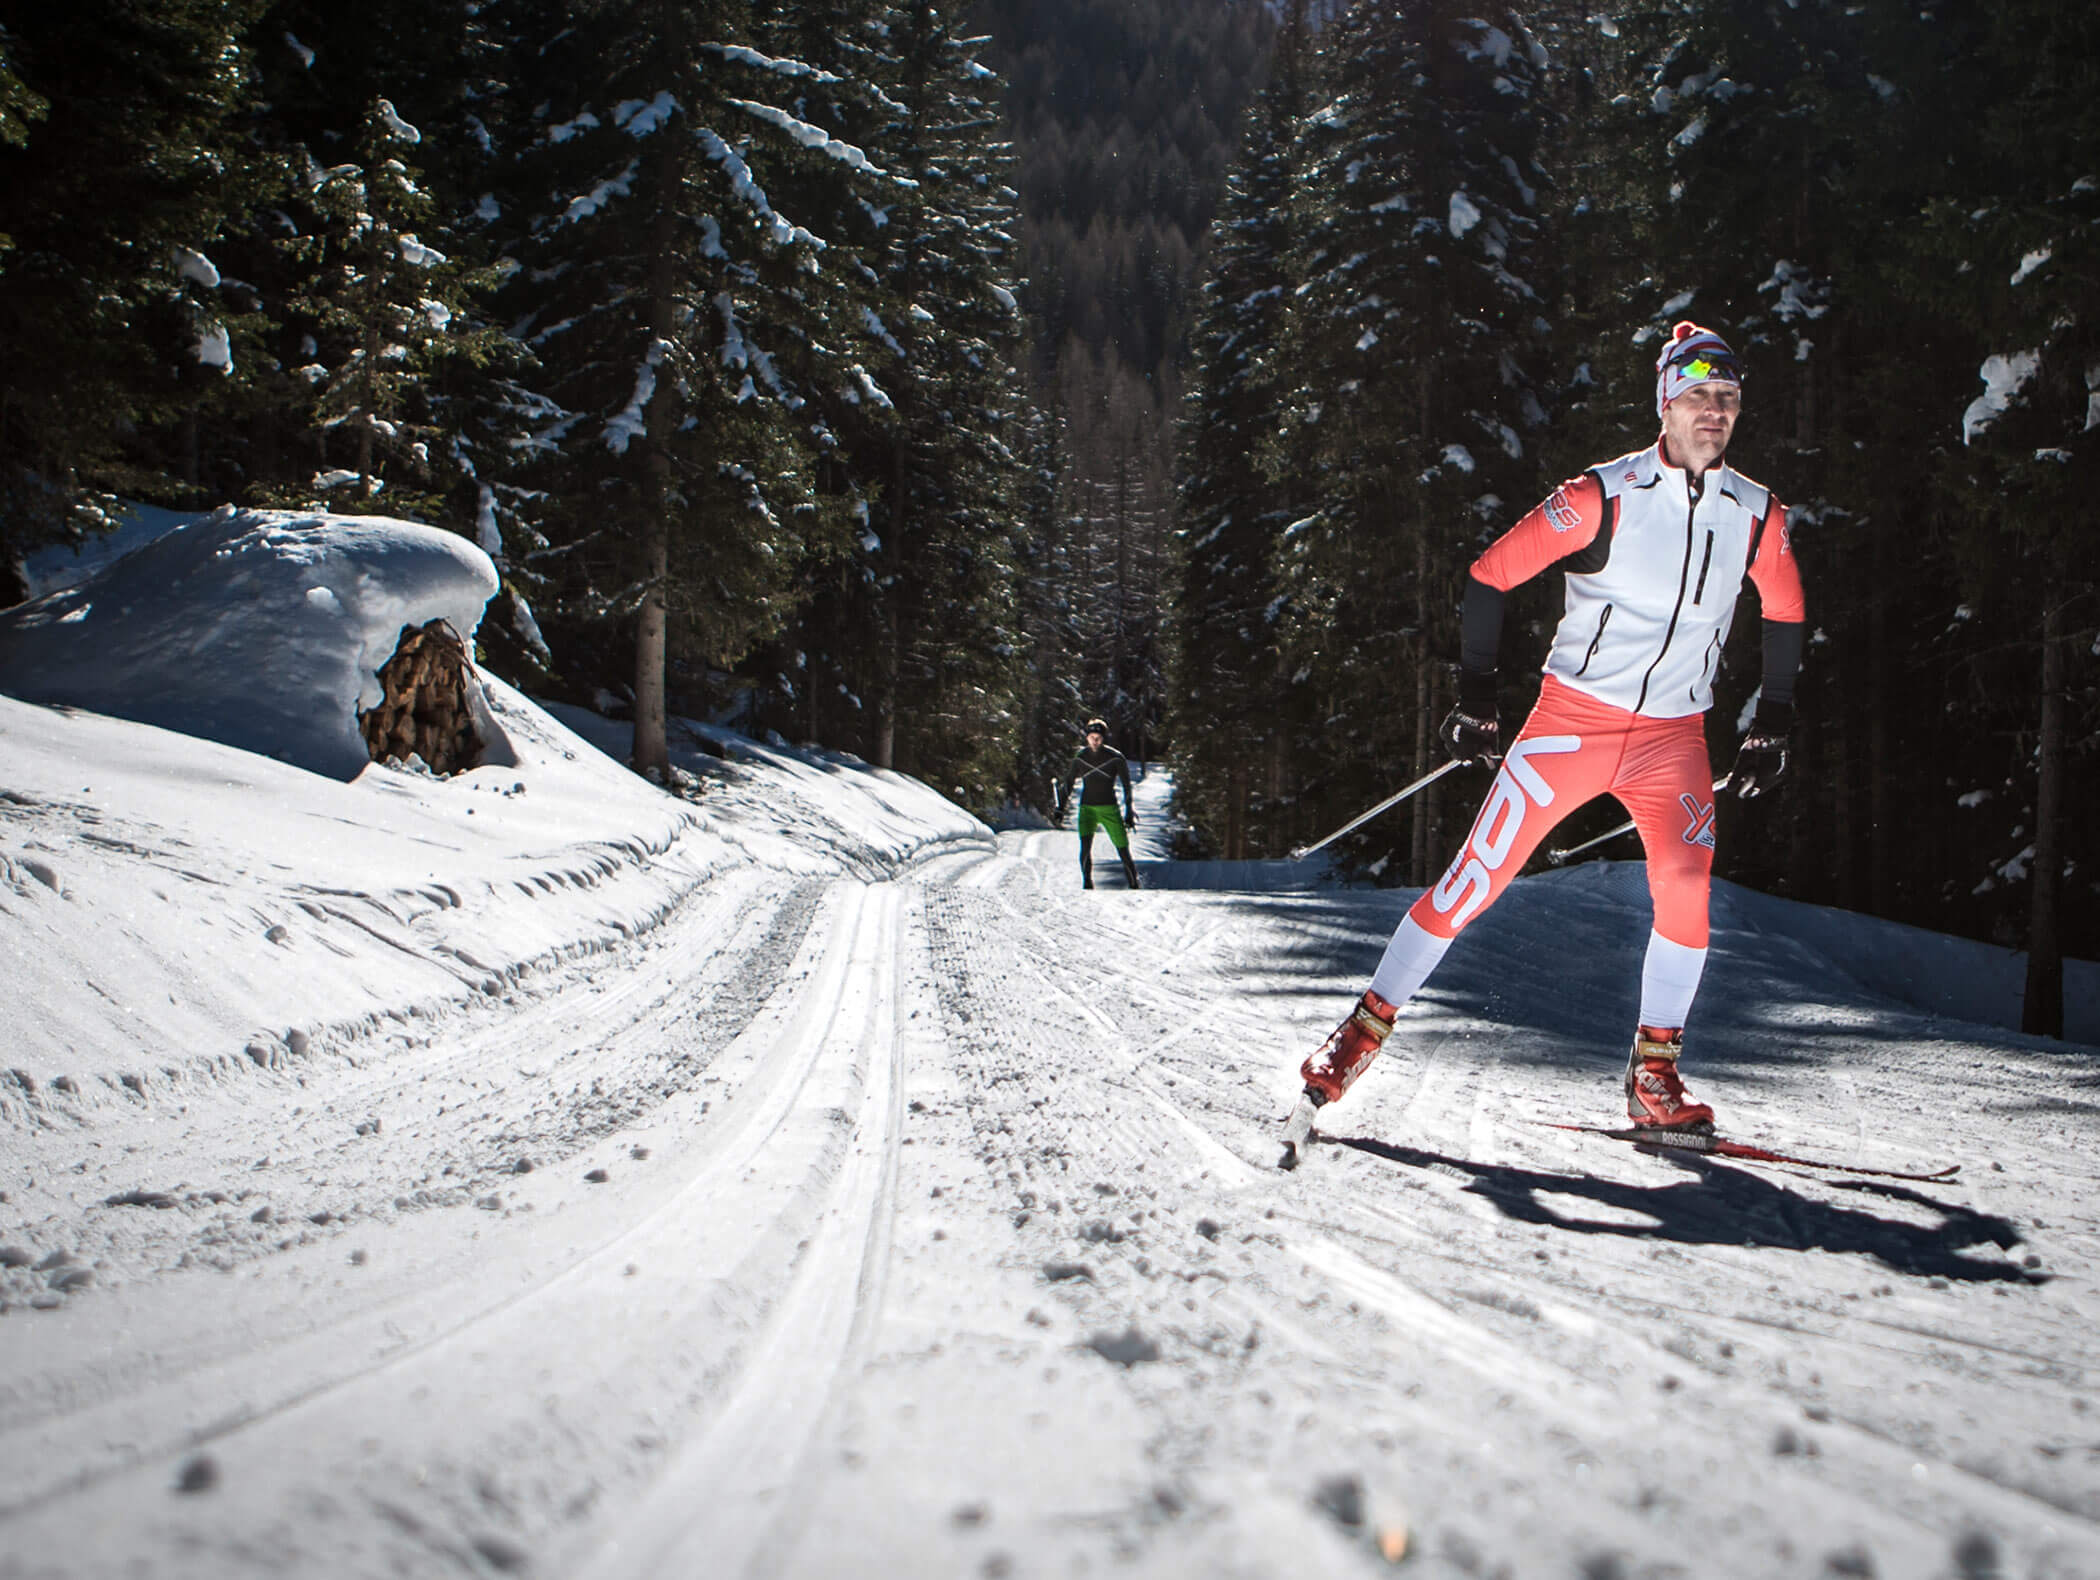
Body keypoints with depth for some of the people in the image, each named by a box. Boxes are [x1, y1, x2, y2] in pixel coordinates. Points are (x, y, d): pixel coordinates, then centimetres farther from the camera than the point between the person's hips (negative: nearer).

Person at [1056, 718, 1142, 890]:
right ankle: (1087, 884, -13)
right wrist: (1061, 808, 12)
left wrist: (1129, 813, -3)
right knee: (1085, 845, -21)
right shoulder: (1080, 757, 0)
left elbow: (1126, 785, 0)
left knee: (1123, 851, -3)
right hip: (1087, 808, 1)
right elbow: (1068, 782, 14)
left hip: (1109, 808, -1)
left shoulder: (1115, 758, -7)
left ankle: (1135, 887, 13)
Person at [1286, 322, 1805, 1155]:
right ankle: (1365, 1028, 6)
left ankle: (1653, 1077, -2)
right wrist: (1476, 695, -7)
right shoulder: (1605, 495, -12)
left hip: (1675, 736, 3)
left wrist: (1772, 726, 15)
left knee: (1687, 886, -16)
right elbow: (1491, 572, -7)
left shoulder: (1757, 515, 1)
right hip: (1574, 717, -3)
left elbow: (1786, 615, 19)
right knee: (1479, 874, -5)